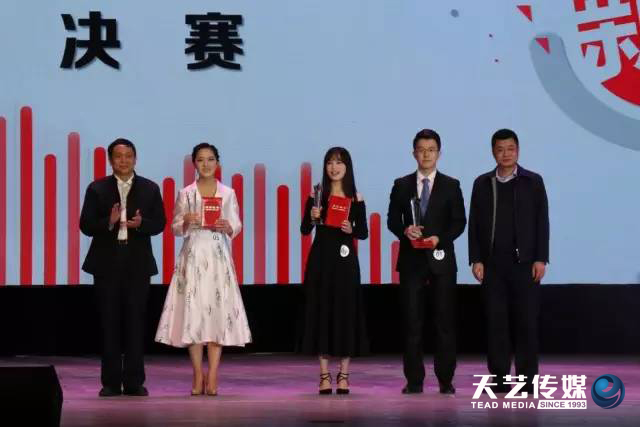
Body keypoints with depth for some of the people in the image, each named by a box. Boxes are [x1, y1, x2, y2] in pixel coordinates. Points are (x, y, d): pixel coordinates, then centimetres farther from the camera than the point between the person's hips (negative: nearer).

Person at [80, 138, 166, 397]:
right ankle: (111, 382, 6)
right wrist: (109, 222, -19)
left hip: (138, 263, 1)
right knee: (110, 323, 2)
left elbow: (159, 223, 3)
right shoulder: (97, 189, 4)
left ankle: (134, 382, 6)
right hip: (107, 263, 0)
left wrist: (140, 223, -17)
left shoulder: (150, 189, 8)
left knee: (136, 322, 1)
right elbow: (86, 225, -1)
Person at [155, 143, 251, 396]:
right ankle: (198, 376, 3)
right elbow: (176, 228, 6)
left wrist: (227, 226, -13)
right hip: (193, 256, 0)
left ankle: (212, 376, -3)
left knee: (218, 312, -5)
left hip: (218, 257, 0)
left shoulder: (228, 194, 8)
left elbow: (237, 226, 7)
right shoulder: (185, 194, 6)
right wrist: (187, 221, -14)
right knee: (193, 312, -4)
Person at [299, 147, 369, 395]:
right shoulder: (317, 194, 3)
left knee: (346, 311, 1)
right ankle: (324, 375, 7)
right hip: (321, 258, 0)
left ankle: (343, 375, 9)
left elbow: (364, 232, 6)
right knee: (321, 311, 1)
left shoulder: (356, 198, 4)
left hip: (345, 260, 0)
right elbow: (304, 230, 1)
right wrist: (312, 218, -18)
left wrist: (351, 230, -14)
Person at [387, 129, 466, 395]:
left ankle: (446, 380, 4)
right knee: (412, 321, 0)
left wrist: (439, 238, -15)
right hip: (411, 260, 1)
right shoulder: (401, 186, 9)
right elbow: (392, 220, 7)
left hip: (441, 259, -1)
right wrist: (405, 231, -14)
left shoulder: (451, 186, 6)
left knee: (445, 321, -1)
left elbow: (459, 222, 2)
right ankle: (414, 380, 3)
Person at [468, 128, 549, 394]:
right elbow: (474, 224, 7)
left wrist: (541, 259, -6)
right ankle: (499, 379, 7)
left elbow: (542, 222, 1)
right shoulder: (482, 183, 9)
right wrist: (475, 260, -1)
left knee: (526, 322, -3)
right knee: (496, 322, 2)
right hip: (492, 263, 2)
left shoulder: (533, 182, 4)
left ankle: (526, 379, 2)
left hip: (524, 262, -2)